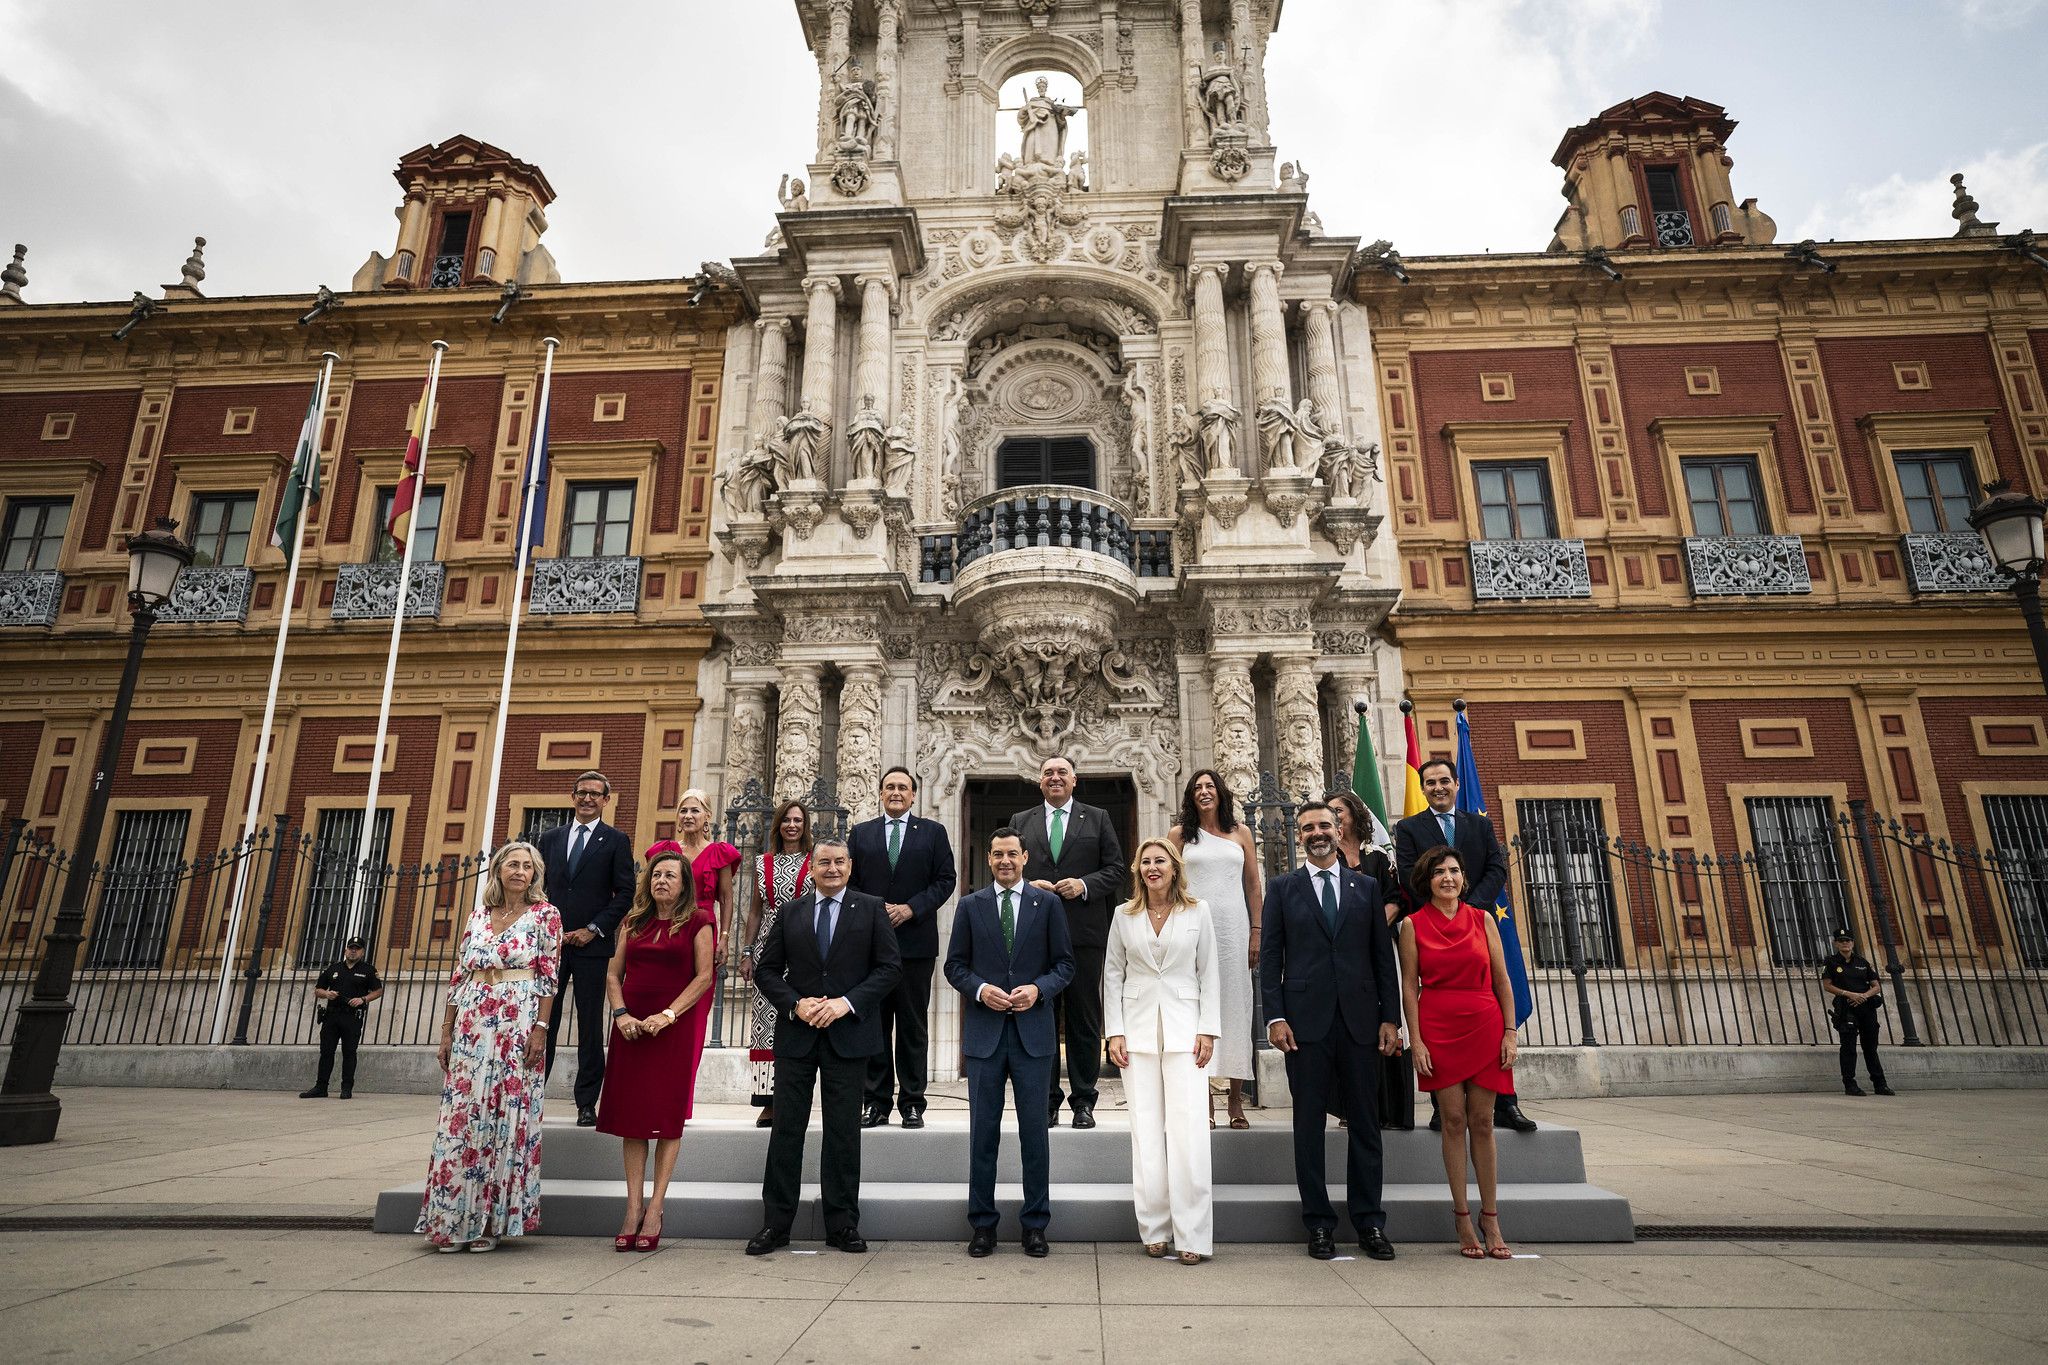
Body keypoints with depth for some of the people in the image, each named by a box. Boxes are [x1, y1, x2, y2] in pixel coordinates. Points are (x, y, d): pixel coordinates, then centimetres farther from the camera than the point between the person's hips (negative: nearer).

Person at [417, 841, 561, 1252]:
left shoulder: (545, 915, 0)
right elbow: (458, 974, 12)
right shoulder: (479, 914, 12)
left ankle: (491, 1221, 10)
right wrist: (447, 1030, 8)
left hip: (518, 1025, -4)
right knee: (461, 1116, 4)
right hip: (471, 1026, 4)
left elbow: (549, 976, -5)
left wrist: (540, 1028, -13)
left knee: (507, 1116, -1)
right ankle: (455, 1220, 14)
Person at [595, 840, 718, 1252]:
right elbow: (613, 974, 11)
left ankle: (654, 1211, 5)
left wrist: (668, 1015, -16)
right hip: (632, 1027, 4)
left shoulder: (698, 921, 0)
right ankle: (633, 1210, 8)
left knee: (667, 1114, -1)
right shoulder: (633, 922, 13)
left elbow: (704, 976, -7)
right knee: (631, 1112, 3)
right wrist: (621, 1014, -5)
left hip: (677, 1026, -4)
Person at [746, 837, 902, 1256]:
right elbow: (766, 970, 7)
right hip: (797, 1033, 2)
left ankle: (842, 1225, 17)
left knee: (844, 1131, 6)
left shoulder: (871, 910, 3)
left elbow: (890, 966, -3)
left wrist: (847, 1002, -14)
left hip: (849, 1033, -1)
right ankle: (775, 1223, 17)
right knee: (786, 1127, 6)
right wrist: (795, 1004, -10)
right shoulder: (790, 914, 8)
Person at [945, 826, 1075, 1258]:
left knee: (1034, 1129, 5)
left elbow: (1065, 963, 5)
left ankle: (1035, 1225, 18)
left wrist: (1039, 989, -12)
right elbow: (954, 965, 7)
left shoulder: (1048, 903, 5)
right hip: (984, 1031, 1)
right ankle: (982, 1225, 19)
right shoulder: (970, 906, 7)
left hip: (1032, 1030, 0)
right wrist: (980, 989, -11)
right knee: (983, 1130, 7)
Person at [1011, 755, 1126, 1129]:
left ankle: (1084, 1102, 12)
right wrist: (1029, 886, -9)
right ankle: (1046, 1102, 14)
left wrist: (1084, 884, -11)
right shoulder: (1021, 822, 14)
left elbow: (1116, 869, 5)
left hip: (1084, 933, -1)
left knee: (1084, 1020, 4)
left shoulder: (1098, 819, 10)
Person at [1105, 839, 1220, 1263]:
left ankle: (1192, 1235, 0)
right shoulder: (1124, 916, 7)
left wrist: (1208, 1030, -3)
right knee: (1146, 1132, 4)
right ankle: (1154, 1229, 14)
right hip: (1138, 1030, 2)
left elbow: (1209, 973, 4)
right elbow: (1113, 974, 8)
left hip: (1184, 1029, -1)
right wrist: (1115, 1032, 1)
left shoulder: (1197, 912, 4)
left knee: (1188, 1130, -7)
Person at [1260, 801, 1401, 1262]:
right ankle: (1319, 1224, 14)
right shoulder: (1282, 888, 6)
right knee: (1309, 1123, 4)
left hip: (1360, 1020, 1)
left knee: (1364, 1123, 7)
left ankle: (1370, 1223, 18)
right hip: (1306, 1021, -1)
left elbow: (1383, 956, 9)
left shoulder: (1367, 887, 11)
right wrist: (1275, 1016, -6)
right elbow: (1270, 957, 2)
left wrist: (1390, 1017, 2)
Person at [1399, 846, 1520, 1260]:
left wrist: (1509, 1033, 0)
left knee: (1482, 1122, 4)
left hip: (1485, 1027, 1)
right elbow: (1409, 986, 0)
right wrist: (1416, 1040, -6)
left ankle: (1490, 1219, 14)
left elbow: (1502, 980, 7)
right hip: (1438, 1030, -1)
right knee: (1453, 1121, 2)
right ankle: (1463, 1219, 11)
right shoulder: (1413, 924, 1)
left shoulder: (1482, 919, 6)